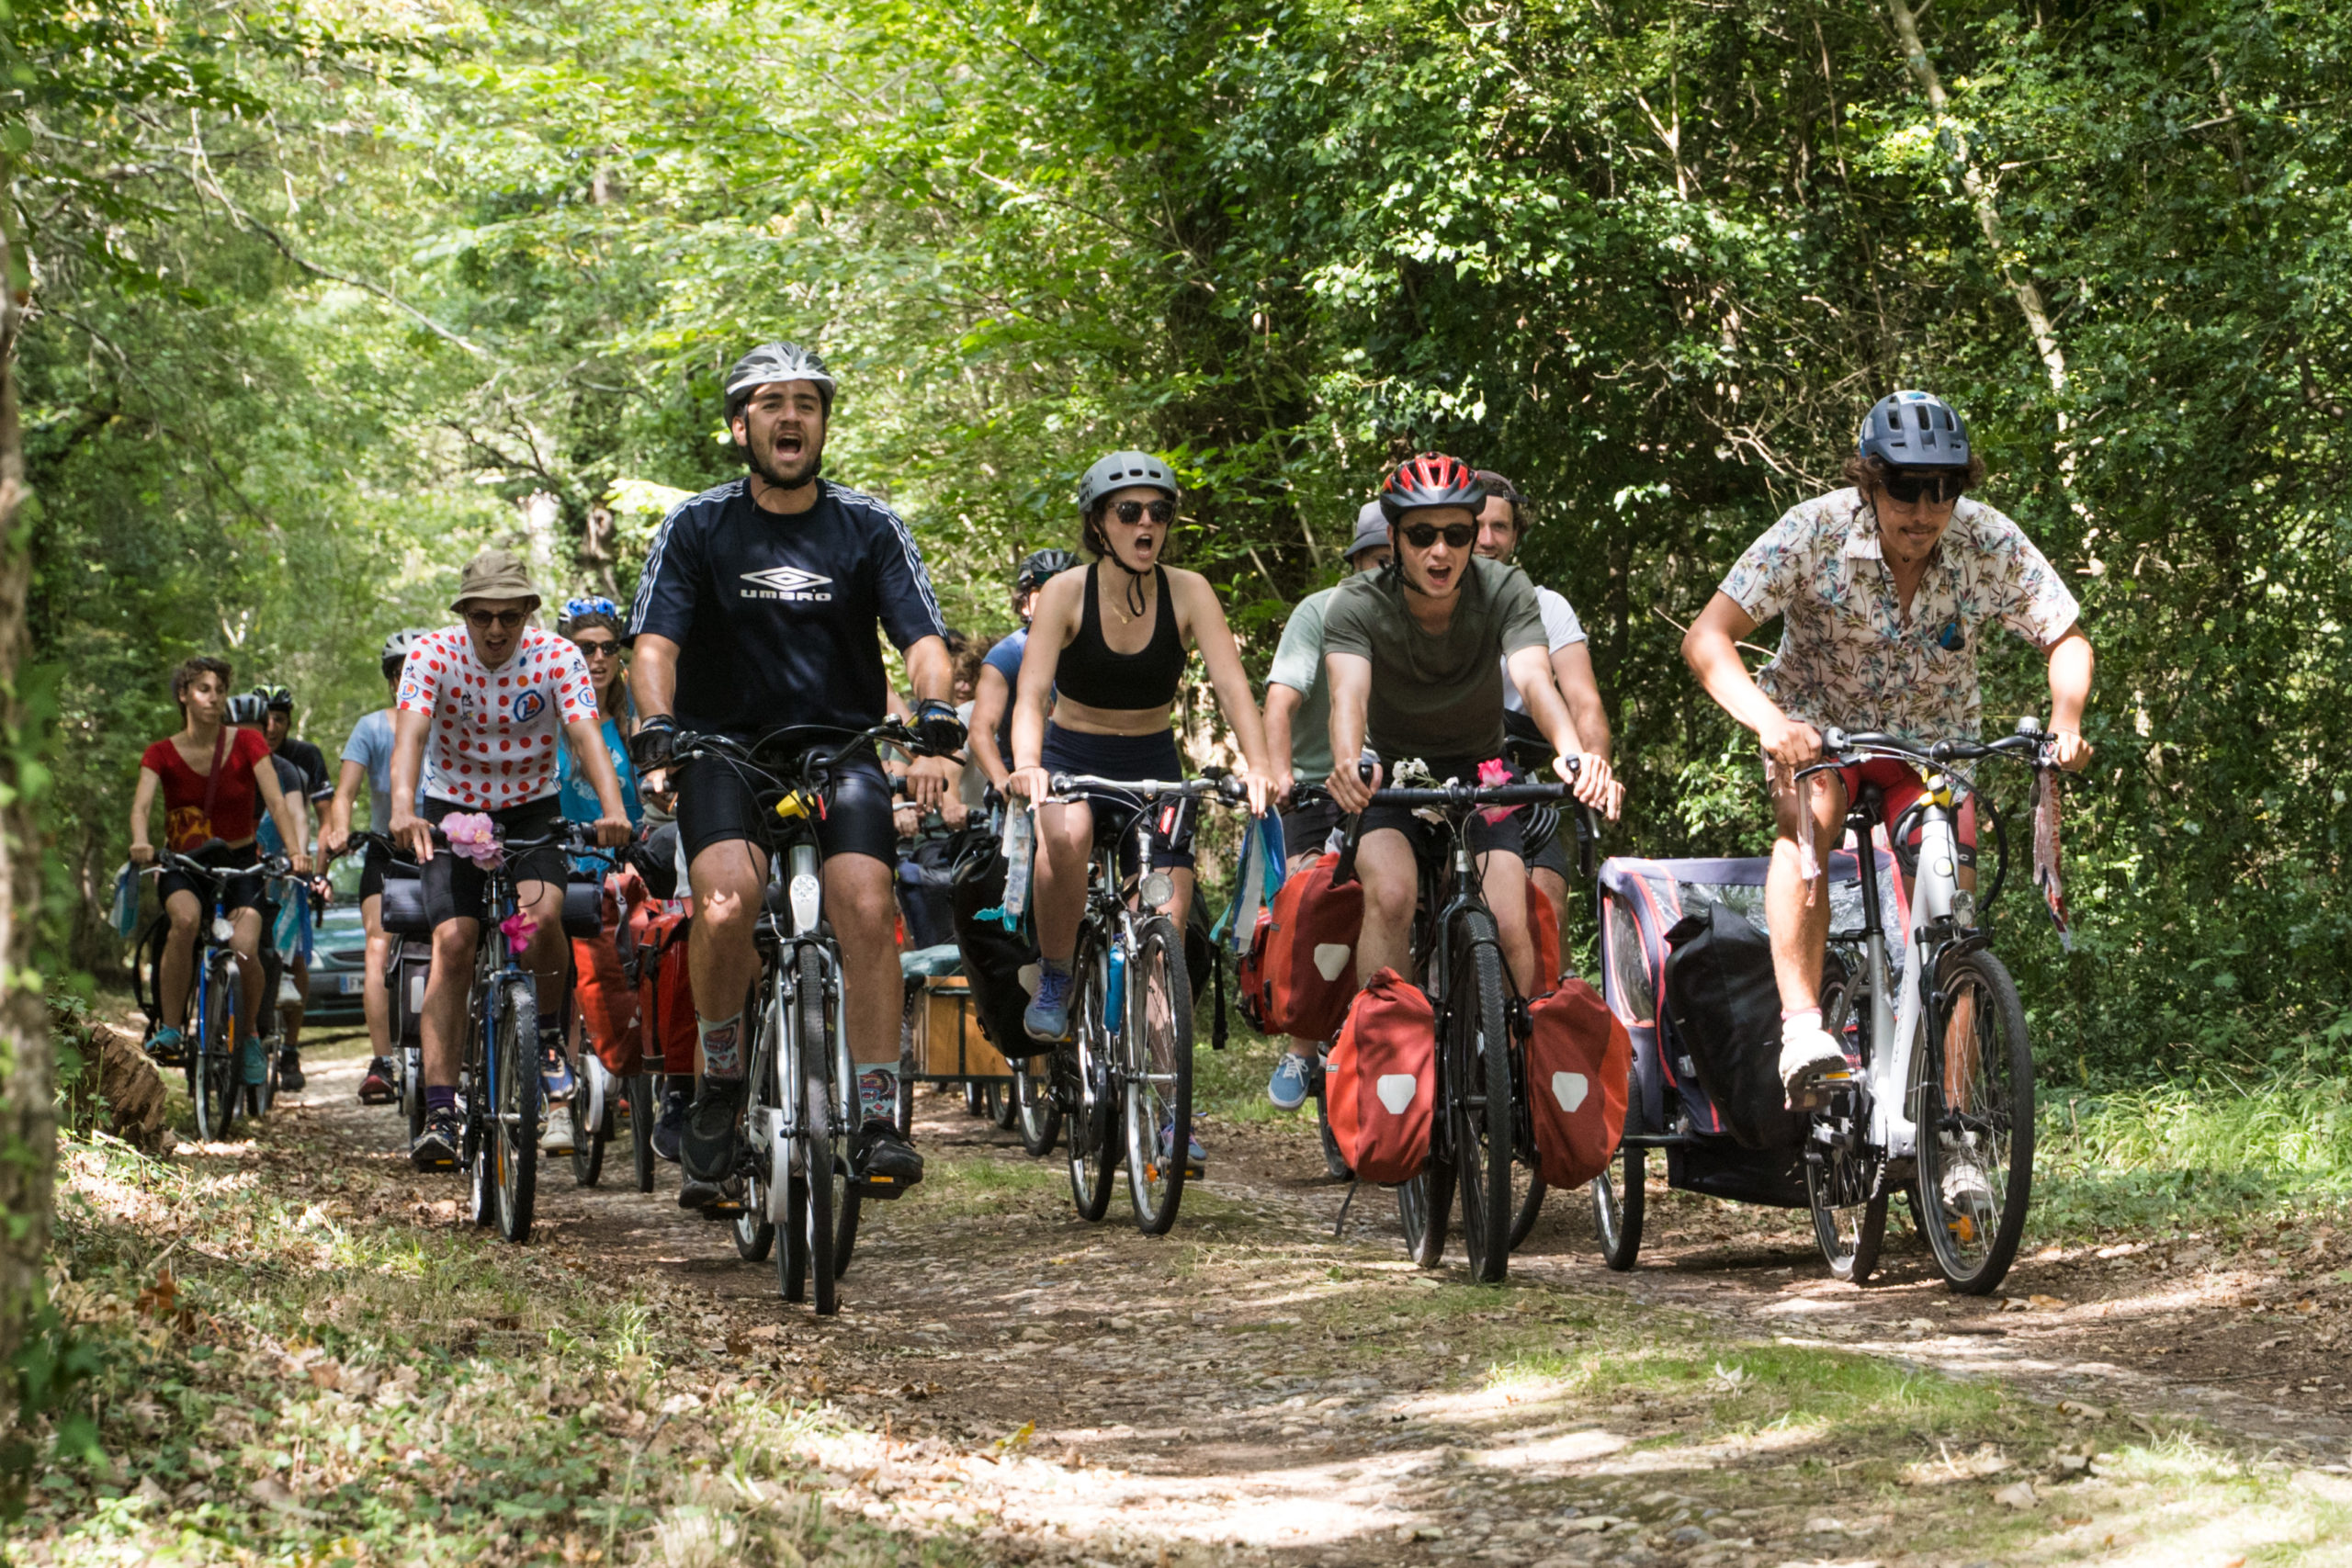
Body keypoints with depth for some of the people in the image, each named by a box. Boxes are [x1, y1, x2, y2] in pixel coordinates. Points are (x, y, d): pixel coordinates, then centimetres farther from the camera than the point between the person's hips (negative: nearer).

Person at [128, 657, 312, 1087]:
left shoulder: (247, 744, -3)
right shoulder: (162, 754, -2)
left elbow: (276, 800, -13)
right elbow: (141, 805, -19)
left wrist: (295, 851, -30)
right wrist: (140, 842, -41)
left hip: (239, 863, 0)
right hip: (182, 866, 0)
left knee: (245, 951, -24)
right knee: (186, 918, -36)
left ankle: (249, 1037, 5)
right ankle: (170, 1028, -25)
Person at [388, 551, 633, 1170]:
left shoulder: (558, 658, -15)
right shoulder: (433, 654, -16)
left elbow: (586, 735, -28)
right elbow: (410, 733, -31)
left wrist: (612, 809, -47)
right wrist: (403, 809, -50)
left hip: (532, 811, 0)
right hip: (453, 811, 0)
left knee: (542, 914, -28)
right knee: (452, 941, -17)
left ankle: (550, 1028, 2)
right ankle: (439, 1114, -18)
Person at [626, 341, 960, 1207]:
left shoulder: (869, 527, 3)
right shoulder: (697, 526, 0)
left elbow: (924, 639, -6)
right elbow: (655, 645, -8)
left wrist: (935, 730, -26)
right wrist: (659, 734, -27)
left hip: (839, 750, 1)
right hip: (726, 748, -1)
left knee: (869, 911, -22)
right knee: (726, 907, -27)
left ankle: (876, 1118, -15)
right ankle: (721, 1082, -4)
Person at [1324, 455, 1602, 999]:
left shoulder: (1505, 590, -17)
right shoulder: (1357, 604, -19)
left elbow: (1535, 679, -32)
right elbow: (1348, 693, -36)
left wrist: (1572, 753, -54)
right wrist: (1348, 765, -59)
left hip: (1479, 775, 1)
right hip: (1392, 773, -1)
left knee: (1508, 929, -17)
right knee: (1390, 899, -29)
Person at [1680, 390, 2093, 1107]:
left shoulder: (1992, 545, -20)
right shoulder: (1815, 532, -26)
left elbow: (2067, 639, -8)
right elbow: (1707, 638, -30)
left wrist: (2065, 721, -29)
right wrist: (1768, 720, -47)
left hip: (1933, 738, 2)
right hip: (1817, 723, -2)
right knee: (1807, 820, -34)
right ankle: (1802, 1027, -37)